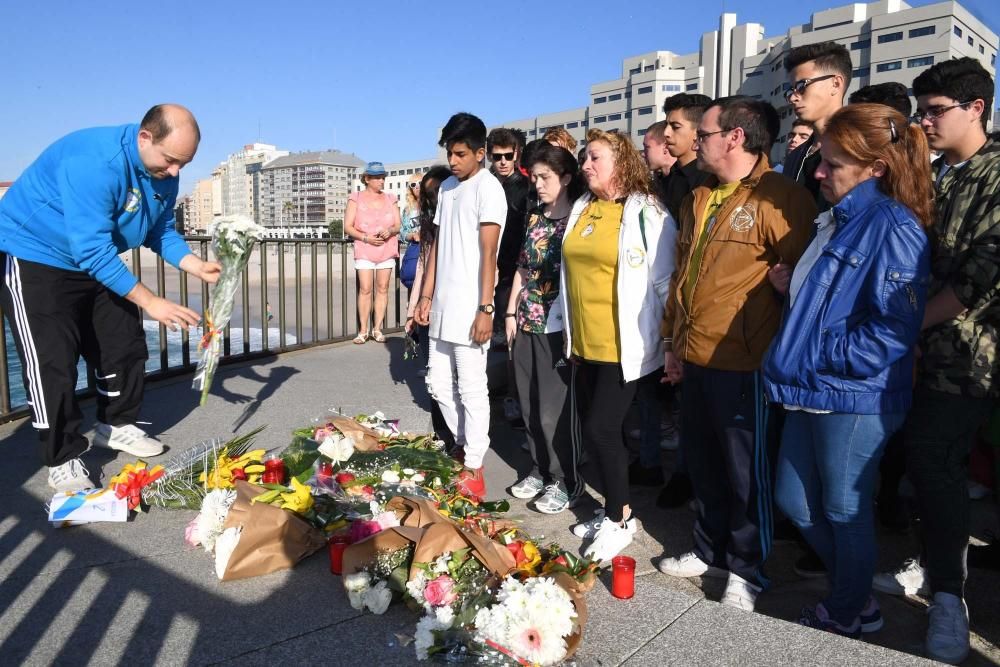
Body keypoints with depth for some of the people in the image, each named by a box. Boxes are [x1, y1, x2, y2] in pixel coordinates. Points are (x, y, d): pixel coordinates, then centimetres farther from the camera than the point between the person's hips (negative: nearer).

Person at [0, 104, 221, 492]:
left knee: (125, 344, 10)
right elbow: (92, 250, -36)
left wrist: (196, 267, -17)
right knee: (52, 361, -10)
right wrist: (150, 302, -35)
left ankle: (115, 426, 29)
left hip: (96, 261, 8)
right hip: (34, 256, -8)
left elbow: (161, 231, 1)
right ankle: (63, 461, 1)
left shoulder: (163, 173, -8)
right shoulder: (94, 162, -34)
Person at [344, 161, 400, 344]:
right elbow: (348, 227, 0)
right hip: (364, 250, -3)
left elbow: (398, 225, 11)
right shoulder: (356, 198, 3)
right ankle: (363, 330, -5)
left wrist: (390, 230, -12)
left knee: (382, 288, 0)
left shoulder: (390, 199, 13)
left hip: (387, 250, 3)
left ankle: (377, 329, 6)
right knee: (365, 289, -9)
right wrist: (366, 238, -14)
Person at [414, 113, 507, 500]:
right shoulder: (447, 187, 15)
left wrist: (485, 309, -18)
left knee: (471, 390, 0)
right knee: (439, 384, 14)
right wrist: (426, 295, 14)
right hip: (443, 306, 8)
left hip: (469, 308, -8)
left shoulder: (488, 188, -8)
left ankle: (474, 471, 11)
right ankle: (465, 448, 31)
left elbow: (488, 253, -14)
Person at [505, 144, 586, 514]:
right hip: (526, 322, 6)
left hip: (557, 326, -6)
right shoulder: (535, 218, 12)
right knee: (530, 403, 12)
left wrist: (567, 321, -16)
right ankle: (540, 470, 28)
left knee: (555, 407, 1)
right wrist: (511, 313, 10)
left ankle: (565, 481, 17)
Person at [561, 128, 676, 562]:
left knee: (601, 429, -5)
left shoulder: (645, 213, -9)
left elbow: (665, 282, -8)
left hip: (624, 346, -7)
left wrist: (668, 340, -10)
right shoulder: (581, 209, 11)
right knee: (592, 432, 12)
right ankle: (612, 510, 29)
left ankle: (620, 518, 15)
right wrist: (571, 334, 19)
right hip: (585, 344, 7)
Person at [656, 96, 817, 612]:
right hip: (694, 357, 8)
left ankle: (745, 570, 26)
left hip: (742, 361, -7)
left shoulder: (778, 198, -12)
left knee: (745, 470, 7)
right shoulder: (699, 200, 13)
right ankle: (710, 550, 37)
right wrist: (673, 341, 18)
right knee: (701, 461, 18)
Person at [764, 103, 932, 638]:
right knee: (794, 501, 16)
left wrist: (825, 356, -18)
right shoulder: (836, 220, 13)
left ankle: (846, 616, 32)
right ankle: (854, 597, 38)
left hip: (854, 398, -9)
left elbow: (895, 325, -22)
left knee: (844, 511, 9)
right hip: (812, 391, 9)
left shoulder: (892, 227, -15)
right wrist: (790, 287, 5)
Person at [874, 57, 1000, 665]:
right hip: (922, 348, 6)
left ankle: (948, 593, 11)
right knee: (924, 462, 13)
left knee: (940, 469, -5)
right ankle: (931, 564, 29)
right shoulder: (933, 176, 12)